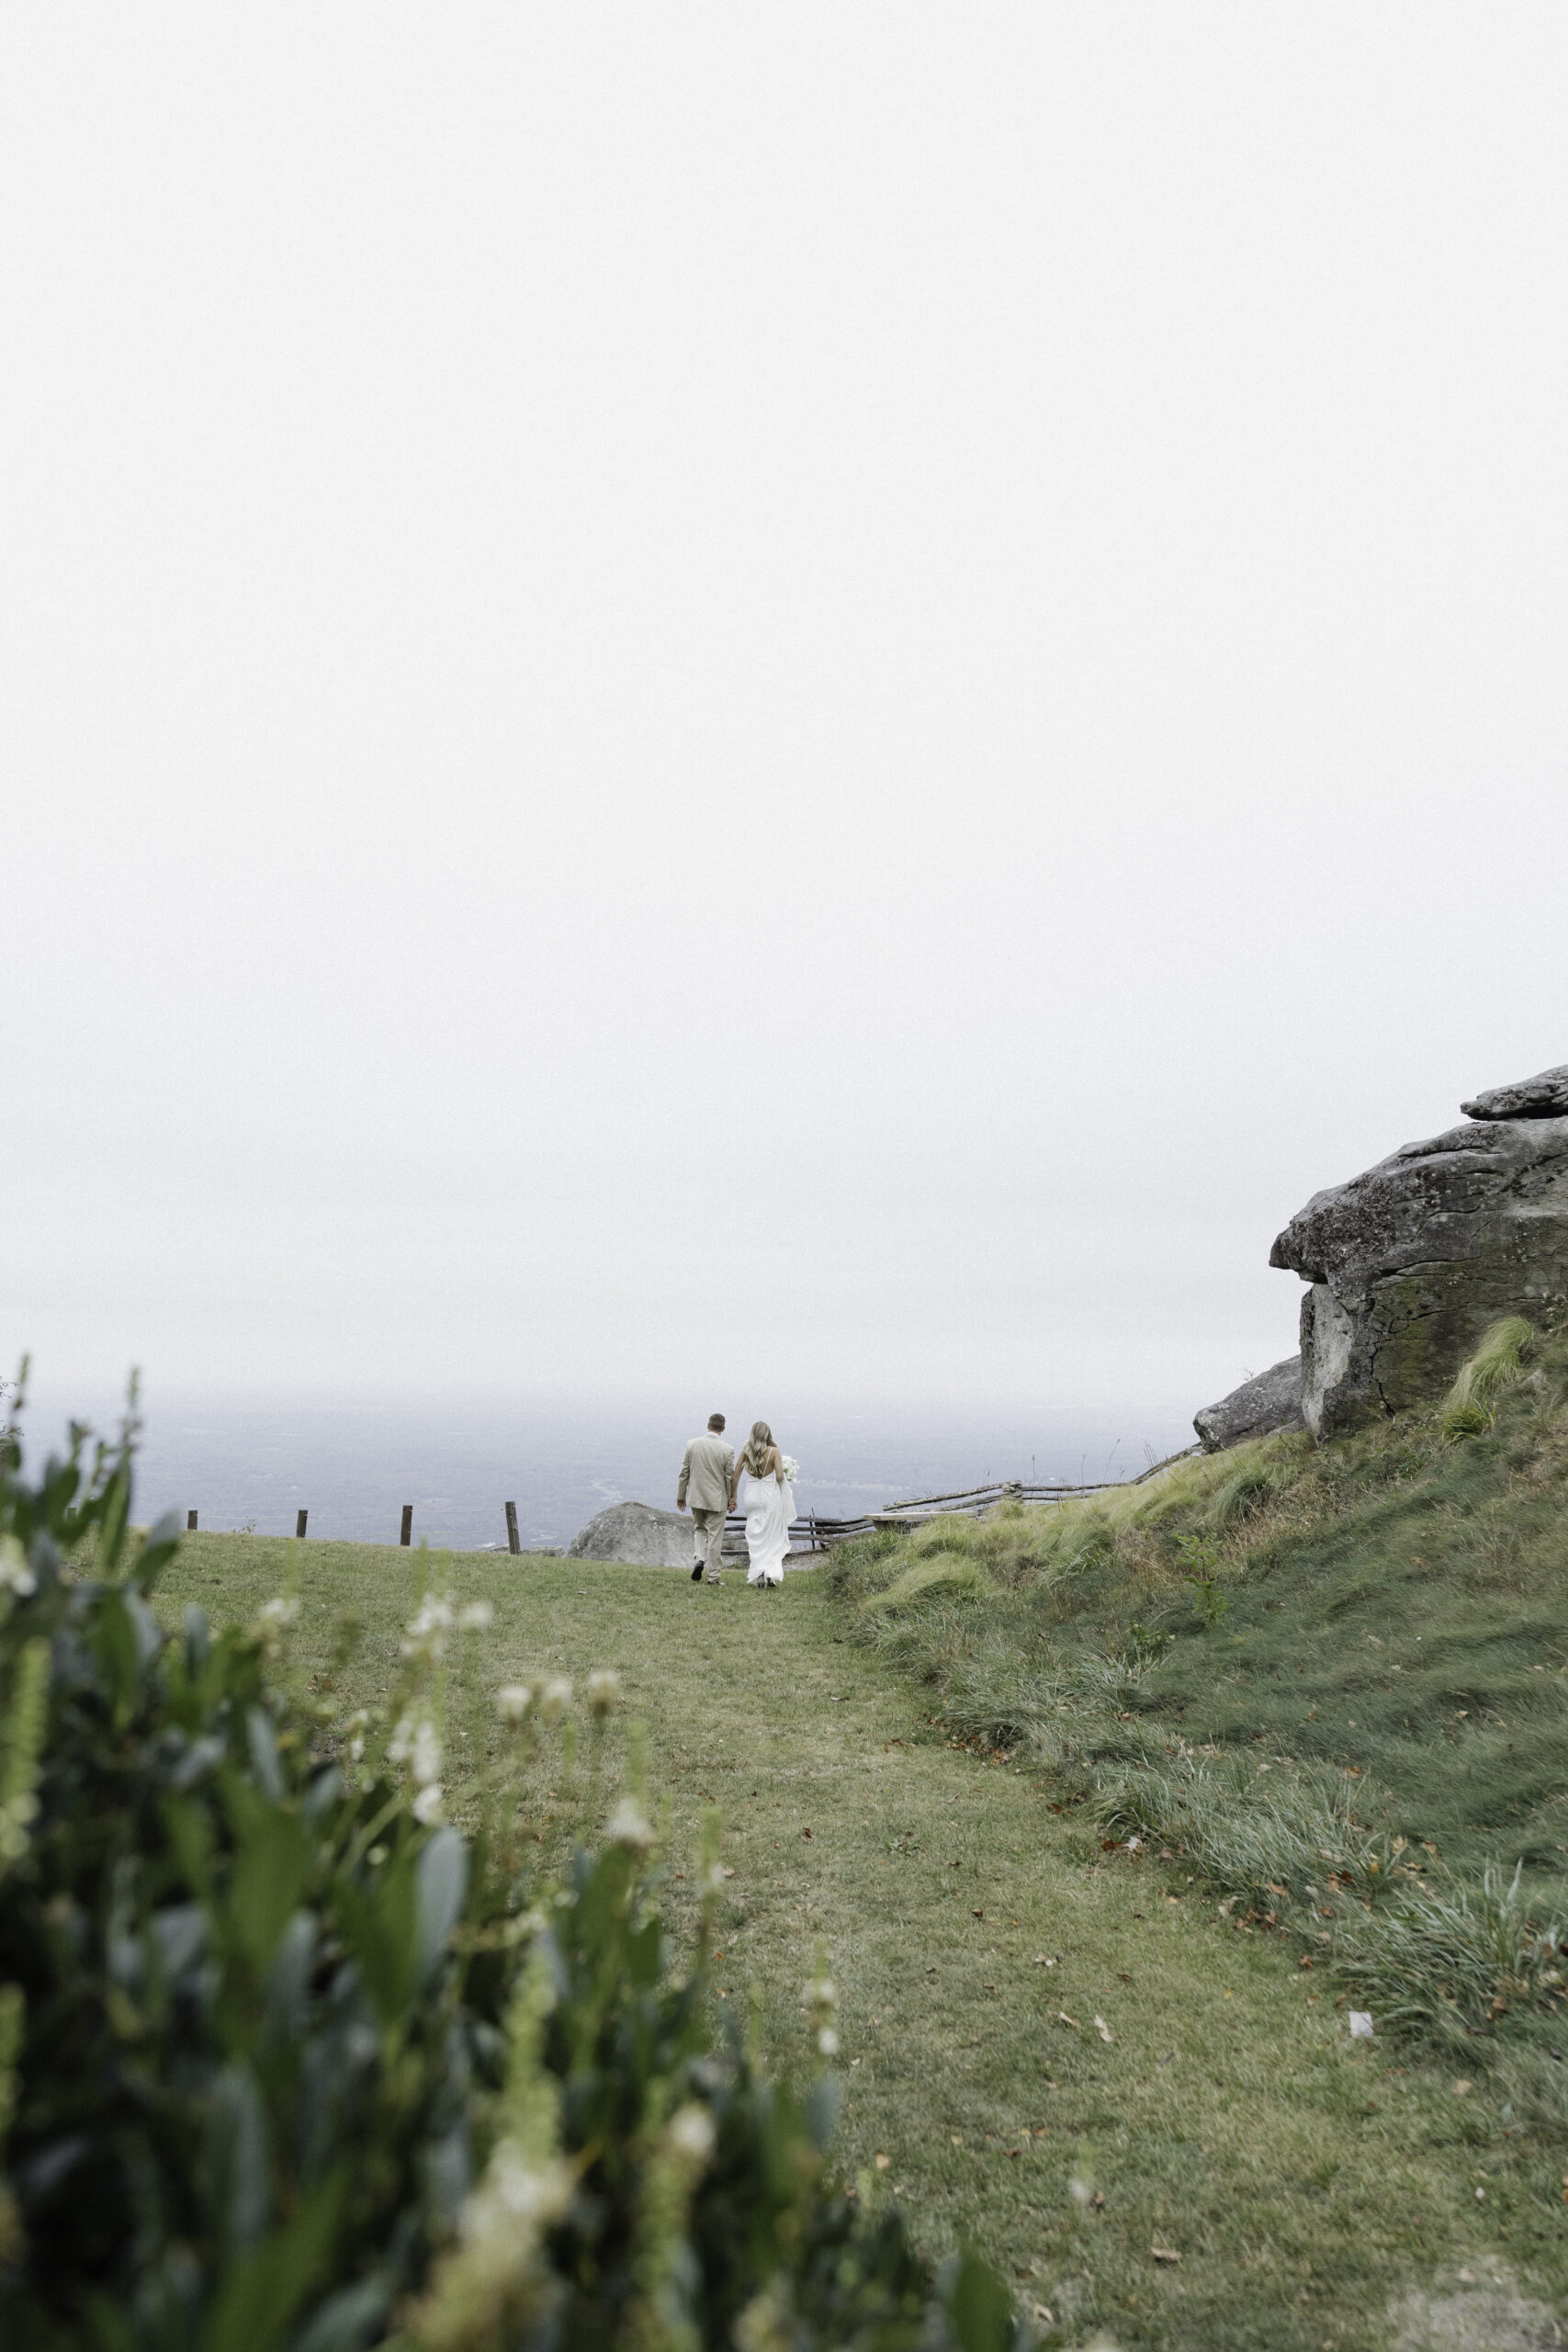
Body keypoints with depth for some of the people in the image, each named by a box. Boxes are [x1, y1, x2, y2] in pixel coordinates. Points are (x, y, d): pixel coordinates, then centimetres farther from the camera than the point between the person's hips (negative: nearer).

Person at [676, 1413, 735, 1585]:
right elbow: (730, 1477, -6)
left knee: (698, 1529, 21)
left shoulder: (692, 1444, -5)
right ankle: (713, 1576, 9)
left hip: (696, 1497, 2)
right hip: (717, 1499, -2)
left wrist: (680, 1496, 10)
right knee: (714, 1536, 6)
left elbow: (684, 1472, 0)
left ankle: (700, 1558, -3)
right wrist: (731, 1500, 7)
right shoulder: (727, 1450, -11)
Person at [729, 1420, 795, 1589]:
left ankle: (758, 1572, 2)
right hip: (771, 1497, -2)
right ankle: (772, 1573, 2)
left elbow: (736, 1475, 0)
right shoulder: (774, 1451, -9)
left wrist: (733, 1498, 8)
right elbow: (780, 1476, -16)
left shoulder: (746, 1451, 0)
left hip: (752, 1497, 2)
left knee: (756, 1538, 11)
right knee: (774, 1538, 10)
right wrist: (785, 1477, 7)